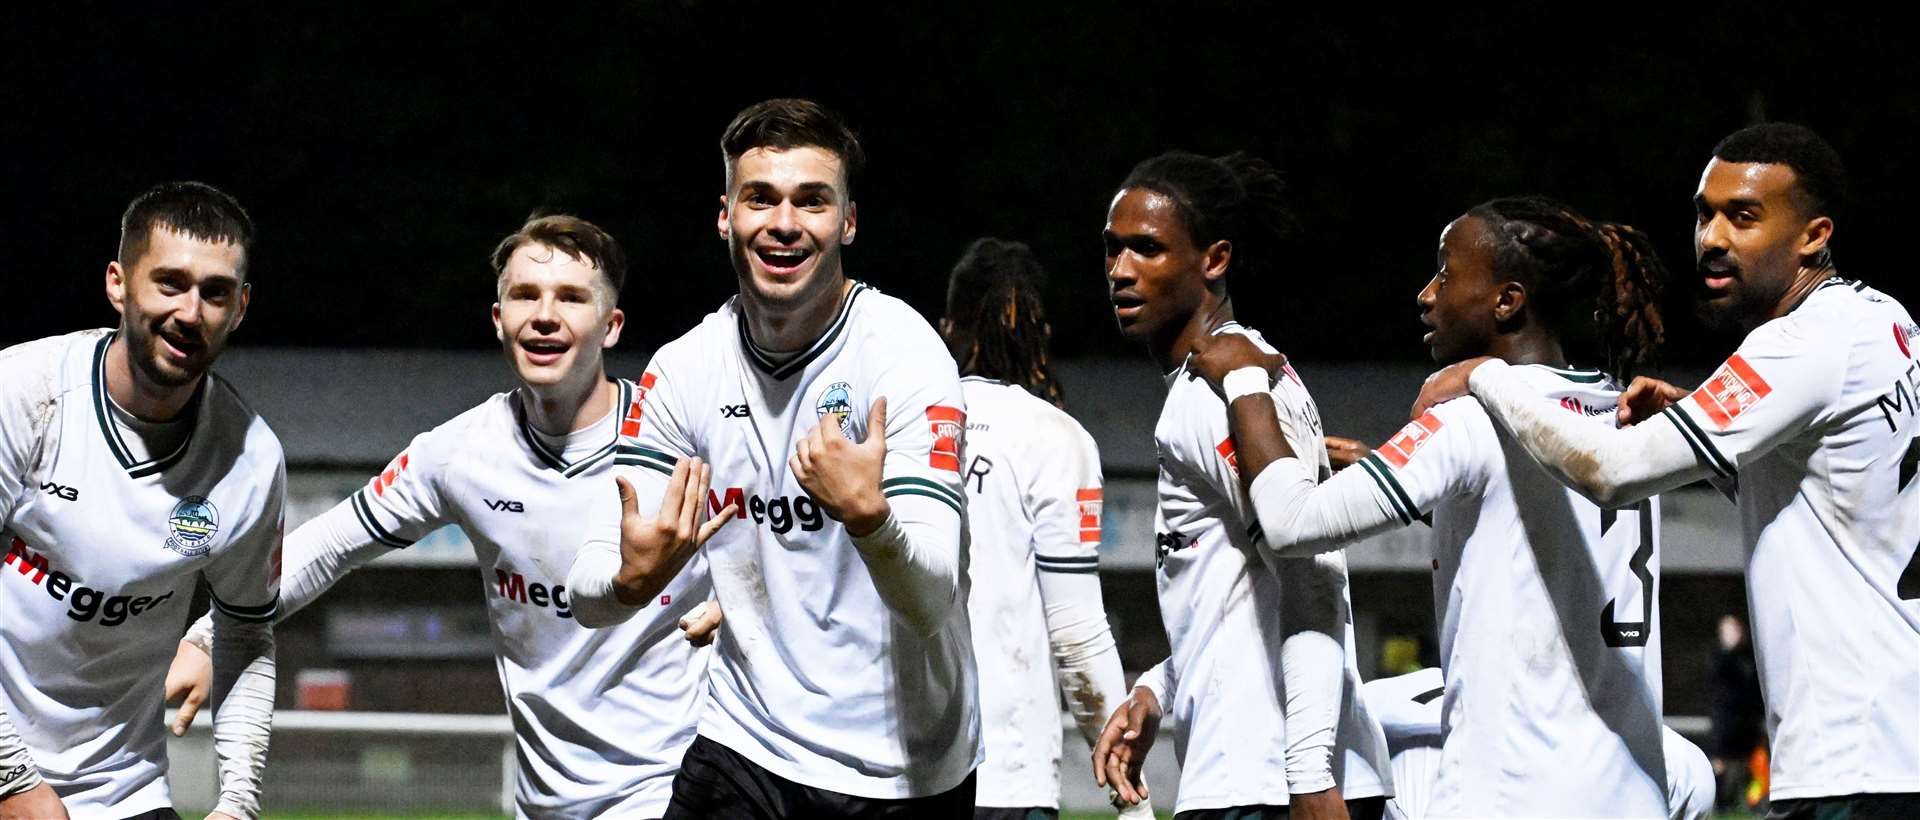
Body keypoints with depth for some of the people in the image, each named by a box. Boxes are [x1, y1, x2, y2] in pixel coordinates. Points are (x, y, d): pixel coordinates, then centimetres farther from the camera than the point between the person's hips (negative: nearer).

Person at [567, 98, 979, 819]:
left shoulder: (906, 354, -15)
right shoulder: (684, 367, -2)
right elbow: (588, 594, -5)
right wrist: (632, 579, -27)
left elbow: (932, 601, -25)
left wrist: (867, 515, -44)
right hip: (743, 750, 3)